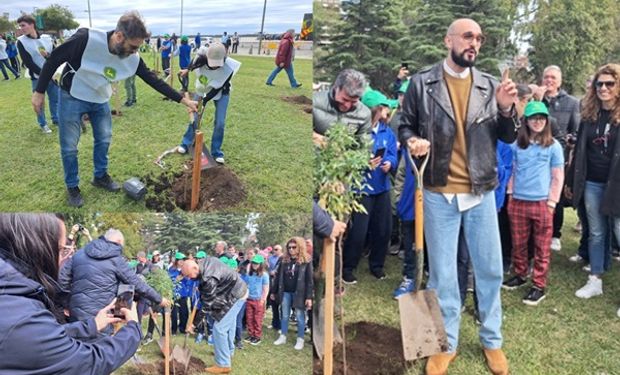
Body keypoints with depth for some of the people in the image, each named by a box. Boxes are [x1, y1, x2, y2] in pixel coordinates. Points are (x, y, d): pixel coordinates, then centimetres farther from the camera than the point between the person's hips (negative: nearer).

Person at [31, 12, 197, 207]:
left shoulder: (132, 58, -17)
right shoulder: (87, 39, -32)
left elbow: (154, 80, -7)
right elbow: (54, 59, -21)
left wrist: (183, 100, -8)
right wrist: (39, 91, -15)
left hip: (100, 100, 5)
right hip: (72, 98, -5)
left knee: (104, 140, 14)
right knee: (69, 147, 4)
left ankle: (100, 176, 36)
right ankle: (72, 187, 22)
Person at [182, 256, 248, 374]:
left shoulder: (209, 279, -32)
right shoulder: (207, 261, -6)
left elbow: (206, 304, -24)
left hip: (235, 296, -10)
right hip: (238, 290, 10)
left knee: (219, 328, -10)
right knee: (229, 324, 26)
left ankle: (223, 365, -2)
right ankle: (229, 351, 45)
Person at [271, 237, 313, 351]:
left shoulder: (306, 261, -8)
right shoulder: (284, 260, 5)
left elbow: (309, 280, -10)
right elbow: (278, 277, 10)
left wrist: (309, 297, -15)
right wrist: (274, 292, 10)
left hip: (299, 293, -4)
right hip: (285, 292, 4)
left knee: (300, 317, 5)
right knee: (285, 316, 12)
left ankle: (300, 340, 14)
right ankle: (283, 337, 23)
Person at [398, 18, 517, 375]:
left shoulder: (490, 85, 4)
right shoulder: (422, 82, -1)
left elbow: (507, 137, 6)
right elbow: (405, 127, 4)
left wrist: (506, 110, -12)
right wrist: (413, 141, -17)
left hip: (481, 193, 2)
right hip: (439, 194, -2)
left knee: (491, 269, 11)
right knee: (442, 274, 9)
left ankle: (492, 340, 31)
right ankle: (447, 343, 26)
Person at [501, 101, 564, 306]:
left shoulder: (553, 146, -2)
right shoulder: (517, 144, 6)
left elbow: (558, 177, -1)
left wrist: (552, 203, -6)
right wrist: (510, 195, 7)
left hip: (541, 203, -3)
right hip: (518, 202, 3)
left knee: (541, 247, 4)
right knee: (518, 243, 13)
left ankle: (539, 286, 11)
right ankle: (520, 275, 30)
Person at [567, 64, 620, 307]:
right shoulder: (590, 115, 7)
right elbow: (580, 150, 12)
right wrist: (572, 181, 12)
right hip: (592, 184, 4)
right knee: (596, 233, 13)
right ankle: (595, 281, 23)